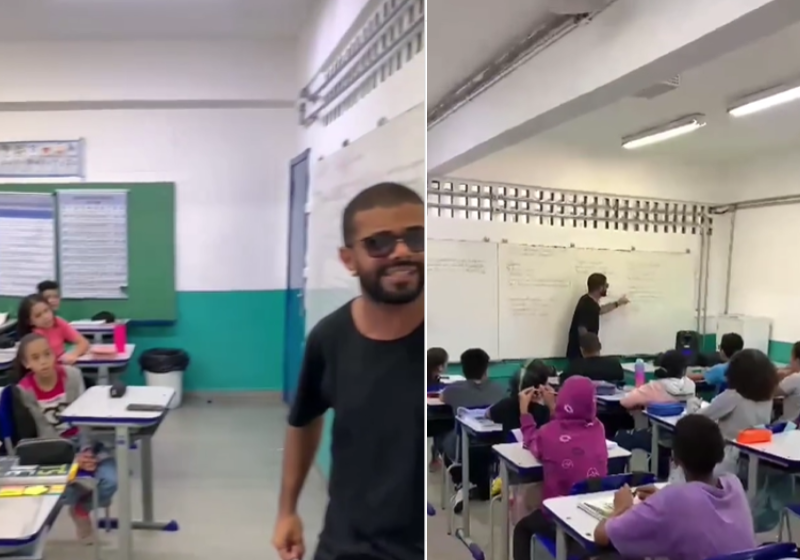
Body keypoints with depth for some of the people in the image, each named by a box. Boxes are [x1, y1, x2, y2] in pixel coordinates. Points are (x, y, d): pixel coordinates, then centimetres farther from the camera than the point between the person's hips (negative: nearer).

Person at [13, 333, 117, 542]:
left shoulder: (72, 376, -11)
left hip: (82, 439, 1)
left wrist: (87, 451, -22)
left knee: (109, 481, -21)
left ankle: (82, 507, 14)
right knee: (67, 489, -27)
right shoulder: (25, 391, -13)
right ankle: (78, 502, 13)